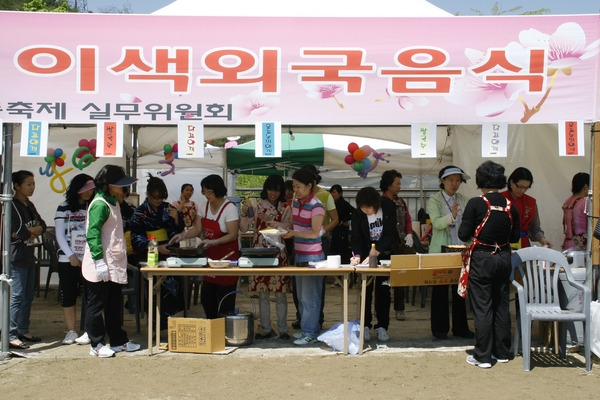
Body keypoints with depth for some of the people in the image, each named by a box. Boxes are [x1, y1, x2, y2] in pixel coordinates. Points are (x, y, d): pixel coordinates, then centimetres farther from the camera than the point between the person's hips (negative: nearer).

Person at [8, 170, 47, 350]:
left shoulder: (29, 205, 15)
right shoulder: (12, 205, -11)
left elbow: (42, 226, 8)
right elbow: (18, 231, -19)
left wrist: (29, 231, -10)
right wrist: (34, 233, -2)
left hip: (29, 256, 8)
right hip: (17, 257, -8)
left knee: (28, 295, 11)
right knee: (18, 296, -9)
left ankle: (23, 331, 20)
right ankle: (11, 335, -6)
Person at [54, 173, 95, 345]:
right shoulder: (64, 208, 6)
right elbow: (60, 235, 3)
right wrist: (71, 256, -6)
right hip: (67, 259, 1)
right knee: (68, 295, 4)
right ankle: (71, 331, 14)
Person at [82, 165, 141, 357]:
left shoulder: (113, 202, 15)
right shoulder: (100, 205, -16)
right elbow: (92, 234, -22)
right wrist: (99, 260, -25)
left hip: (115, 266, 10)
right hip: (99, 268, -10)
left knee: (115, 305, 16)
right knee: (97, 305, 2)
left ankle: (119, 341, 26)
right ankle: (97, 345, 11)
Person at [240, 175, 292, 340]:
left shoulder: (285, 208, 5)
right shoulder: (257, 206, 6)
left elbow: (288, 227, -10)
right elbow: (244, 228, 2)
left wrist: (270, 221, -23)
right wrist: (244, 215, -17)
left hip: (278, 253, -1)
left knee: (280, 293, 1)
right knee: (262, 293, 5)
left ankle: (282, 329, 10)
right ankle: (265, 329, 13)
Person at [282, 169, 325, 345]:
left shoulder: (316, 206, -15)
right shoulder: (296, 202, 9)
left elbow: (314, 233, -18)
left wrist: (293, 233, -26)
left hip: (312, 256, -8)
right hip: (299, 254, 8)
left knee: (310, 296, -4)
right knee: (301, 295, 14)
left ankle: (310, 332, 2)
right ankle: (307, 327, 24)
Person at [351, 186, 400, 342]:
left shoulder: (388, 208, -20)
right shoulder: (357, 215, -14)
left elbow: (389, 234, -23)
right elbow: (356, 239, -12)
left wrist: (374, 254, -29)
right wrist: (357, 256, -30)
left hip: (386, 254, -1)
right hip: (366, 254, 1)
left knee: (383, 290, 0)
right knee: (366, 289, -2)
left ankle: (382, 327, 5)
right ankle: (365, 326, 4)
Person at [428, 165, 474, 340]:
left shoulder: (463, 200, 10)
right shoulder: (434, 200, -3)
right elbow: (437, 223, -17)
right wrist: (451, 216, -34)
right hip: (440, 251, -4)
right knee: (440, 290, 3)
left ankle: (460, 327, 17)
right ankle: (439, 329, 10)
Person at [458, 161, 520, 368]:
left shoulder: (476, 204, -13)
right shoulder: (510, 206, 0)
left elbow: (464, 234, -12)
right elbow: (514, 236, 8)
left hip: (482, 258, -4)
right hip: (503, 258, 5)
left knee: (482, 307, 1)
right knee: (502, 306, 14)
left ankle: (483, 356, 4)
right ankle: (502, 352, 22)